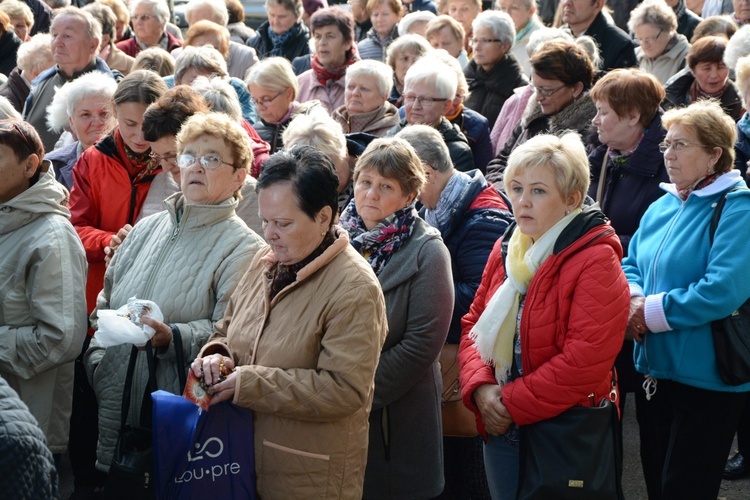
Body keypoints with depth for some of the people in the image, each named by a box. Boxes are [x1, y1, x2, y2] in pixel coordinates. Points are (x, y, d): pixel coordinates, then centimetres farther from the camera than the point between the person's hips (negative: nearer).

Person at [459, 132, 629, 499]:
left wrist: (512, 403, -17)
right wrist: (480, 388, -8)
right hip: (501, 428, 6)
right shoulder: (505, 251, 7)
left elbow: (586, 361, -22)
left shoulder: (596, 259, -15)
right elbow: (474, 326, 10)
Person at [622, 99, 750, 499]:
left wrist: (652, 312, -18)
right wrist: (633, 299, -8)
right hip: (655, 369, 8)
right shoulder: (662, 207, 11)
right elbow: (632, 264, 16)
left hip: (705, 378, -8)